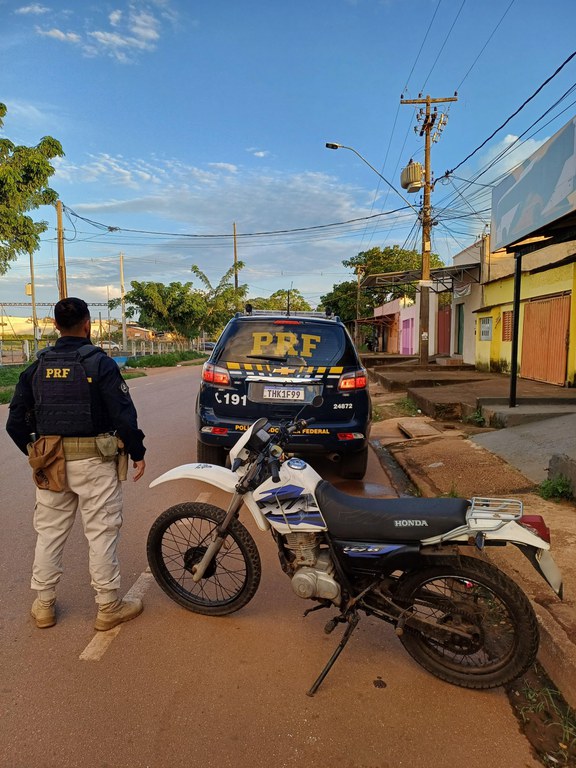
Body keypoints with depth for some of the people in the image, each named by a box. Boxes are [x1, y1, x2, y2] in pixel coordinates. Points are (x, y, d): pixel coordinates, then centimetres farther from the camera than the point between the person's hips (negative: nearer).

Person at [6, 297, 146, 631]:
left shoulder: (37, 366, 4)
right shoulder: (100, 363, -11)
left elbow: (16, 422, 6)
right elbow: (124, 415, -15)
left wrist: (34, 452, 20)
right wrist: (138, 453, -3)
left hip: (49, 462, 5)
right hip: (94, 461, -5)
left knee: (49, 533, 17)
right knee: (102, 534, 6)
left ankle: (44, 605, 30)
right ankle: (109, 607, 17)